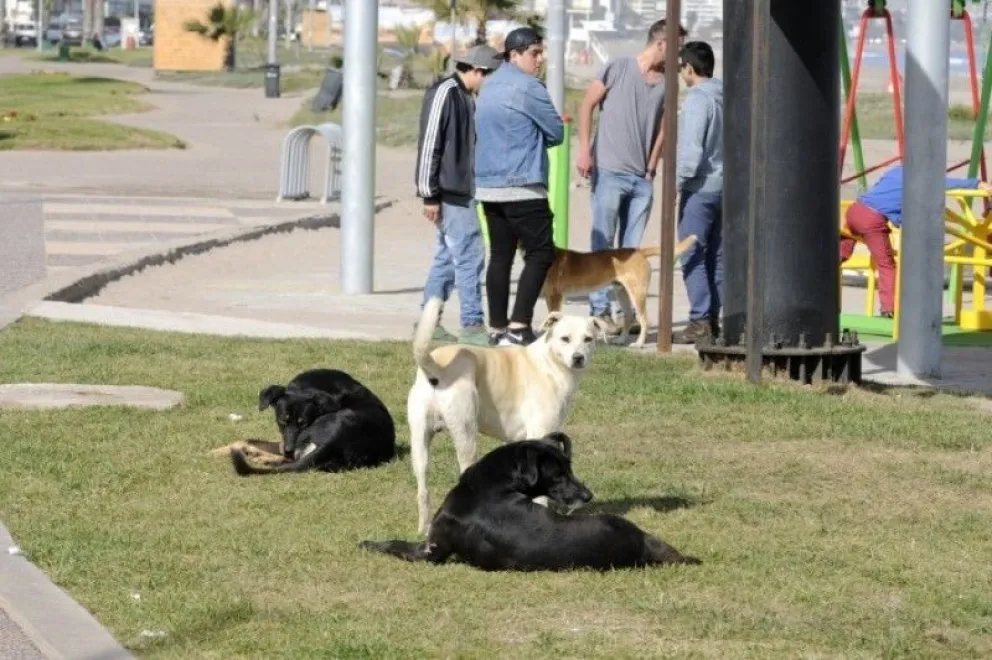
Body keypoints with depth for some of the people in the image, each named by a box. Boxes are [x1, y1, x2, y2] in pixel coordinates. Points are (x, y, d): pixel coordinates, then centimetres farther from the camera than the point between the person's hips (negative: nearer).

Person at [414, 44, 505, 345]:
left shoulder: (464, 97, 16)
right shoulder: (444, 93, -13)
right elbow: (429, 143, -16)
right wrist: (430, 195, -18)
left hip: (461, 193, 10)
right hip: (448, 193, -10)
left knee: (448, 257, 12)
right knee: (469, 256, -9)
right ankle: (472, 325, -7)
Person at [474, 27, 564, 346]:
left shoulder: (490, 86, 17)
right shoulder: (528, 87, -11)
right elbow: (557, 133, -5)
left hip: (488, 185, 9)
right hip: (522, 186, -8)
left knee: (500, 256, 10)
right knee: (540, 253, -5)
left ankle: (498, 328, 8)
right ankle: (519, 326, -13)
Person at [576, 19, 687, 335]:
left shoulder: (666, 82, 9)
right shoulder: (618, 68, -4)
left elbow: (661, 127, 13)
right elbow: (587, 106, 0)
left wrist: (651, 167, 5)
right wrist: (584, 151, -6)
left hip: (642, 178, 5)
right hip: (609, 172, -5)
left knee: (632, 249, 8)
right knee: (603, 243, -2)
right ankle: (600, 310, 0)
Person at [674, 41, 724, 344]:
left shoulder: (698, 99, -14)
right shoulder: (724, 97, 9)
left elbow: (691, 149, -20)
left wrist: (677, 183, -12)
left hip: (700, 187, -8)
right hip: (723, 185, 8)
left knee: (693, 256, -5)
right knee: (716, 256, 12)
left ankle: (701, 320, -8)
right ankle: (713, 318, 15)